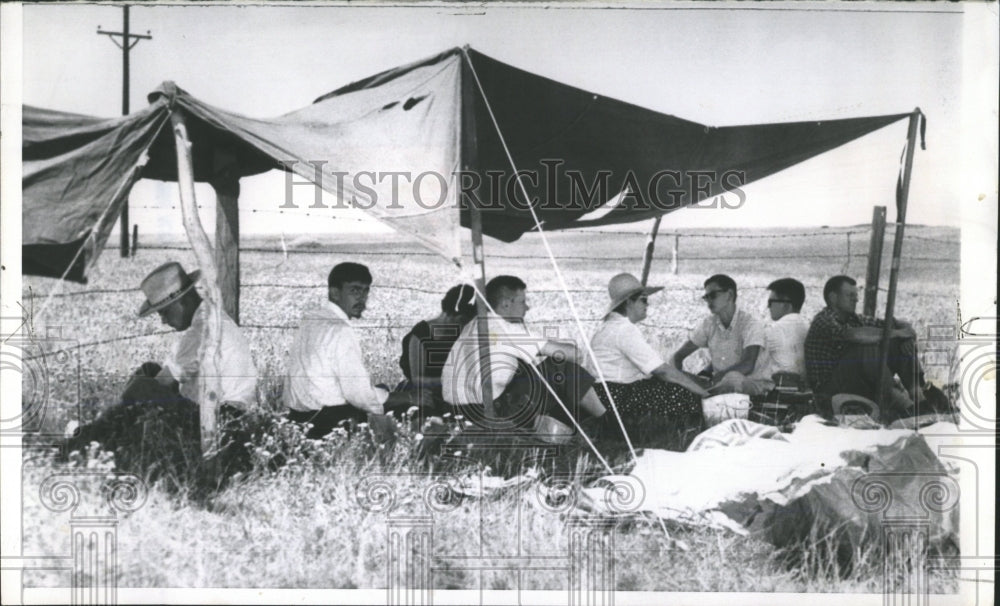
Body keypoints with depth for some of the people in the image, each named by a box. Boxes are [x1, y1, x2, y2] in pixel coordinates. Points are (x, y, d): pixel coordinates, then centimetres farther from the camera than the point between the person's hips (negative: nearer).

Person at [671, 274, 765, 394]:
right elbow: (678, 356, 5)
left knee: (732, 377, -39)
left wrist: (717, 376, -35)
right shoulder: (708, 324, 5)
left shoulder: (750, 324, -10)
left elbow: (748, 365, -24)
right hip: (716, 384, 5)